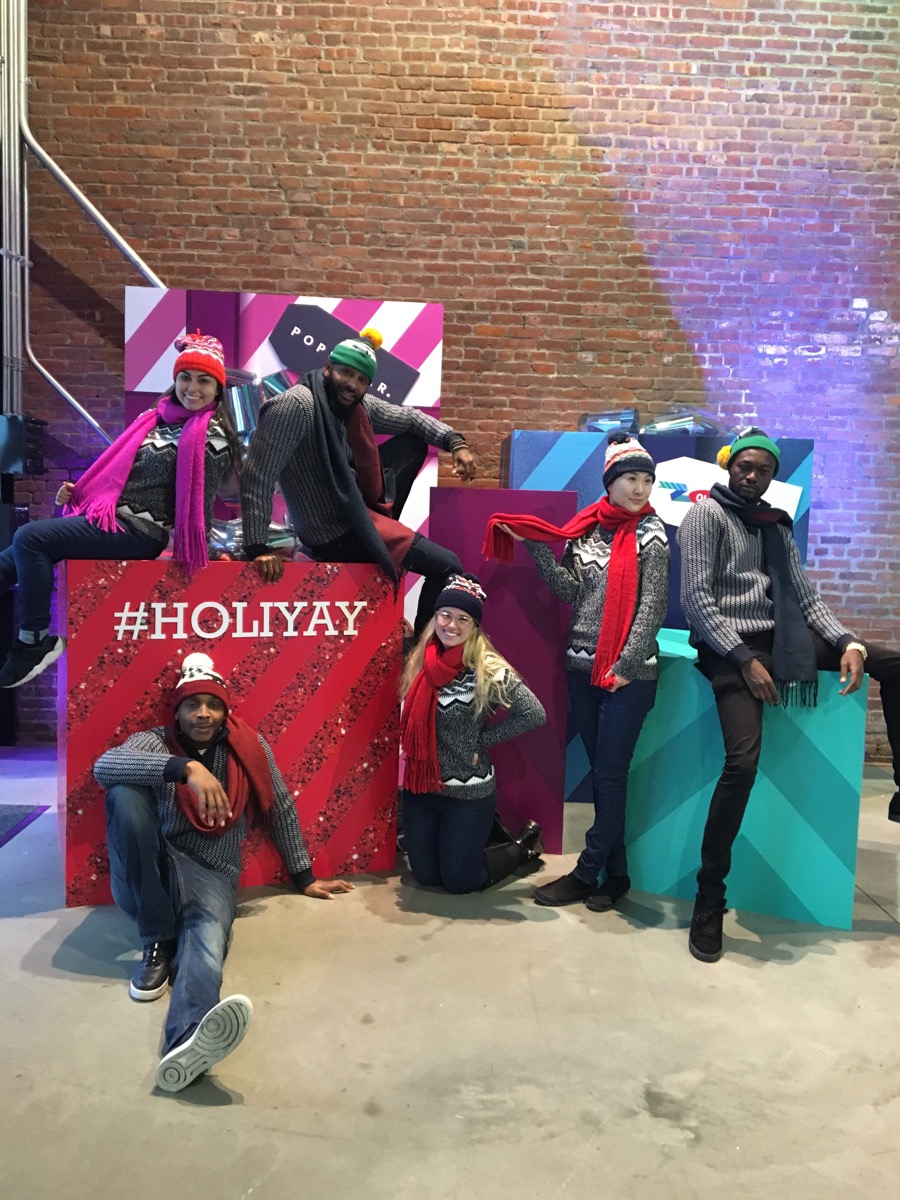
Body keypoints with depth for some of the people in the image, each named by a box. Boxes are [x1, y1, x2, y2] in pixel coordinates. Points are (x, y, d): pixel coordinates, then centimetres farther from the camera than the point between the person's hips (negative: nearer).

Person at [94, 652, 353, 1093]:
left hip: (209, 875, 0)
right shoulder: (155, 741, 2)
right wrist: (186, 768, -34)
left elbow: (281, 809, 16)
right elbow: (104, 766, -21)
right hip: (146, 878, 1)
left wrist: (304, 878, 18)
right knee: (126, 793, -28)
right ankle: (159, 944, -20)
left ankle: (186, 1042, -70)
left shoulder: (250, 746, 7)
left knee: (207, 941, -36)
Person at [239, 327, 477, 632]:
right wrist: (256, 547, -32)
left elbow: (409, 418, 13)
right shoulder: (295, 406, -25)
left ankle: (385, 527, 21)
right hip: (336, 533, -9)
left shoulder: (358, 403, -1)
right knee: (446, 566, -8)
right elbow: (257, 477, -28)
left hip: (357, 507, 9)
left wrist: (455, 442, -1)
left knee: (414, 441, 15)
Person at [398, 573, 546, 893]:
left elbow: (534, 714, -19)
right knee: (425, 876, 17)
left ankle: (524, 845, 31)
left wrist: (482, 740, -14)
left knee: (458, 881, 8)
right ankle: (490, 835, 40)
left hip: (468, 794, -5)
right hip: (419, 788, 6)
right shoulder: (420, 662, -2)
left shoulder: (489, 670, -18)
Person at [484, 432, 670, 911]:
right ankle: (615, 875, 22)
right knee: (601, 774, 10)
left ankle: (585, 875, 13)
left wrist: (627, 666, -13)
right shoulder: (585, 526, 7)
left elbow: (652, 606, -7)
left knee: (610, 776, 1)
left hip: (628, 673, -4)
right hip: (582, 667, 4)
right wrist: (535, 545, -5)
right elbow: (569, 590, 3)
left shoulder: (650, 532, -3)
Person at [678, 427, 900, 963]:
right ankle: (709, 900, -12)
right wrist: (745, 660, -19)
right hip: (729, 647, -7)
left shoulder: (776, 525, 17)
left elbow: (805, 596, 11)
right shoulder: (707, 514, -3)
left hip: (777, 638, 7)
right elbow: (696, 598, -13)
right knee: (744, 761, -23)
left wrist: (848, 643, -6)